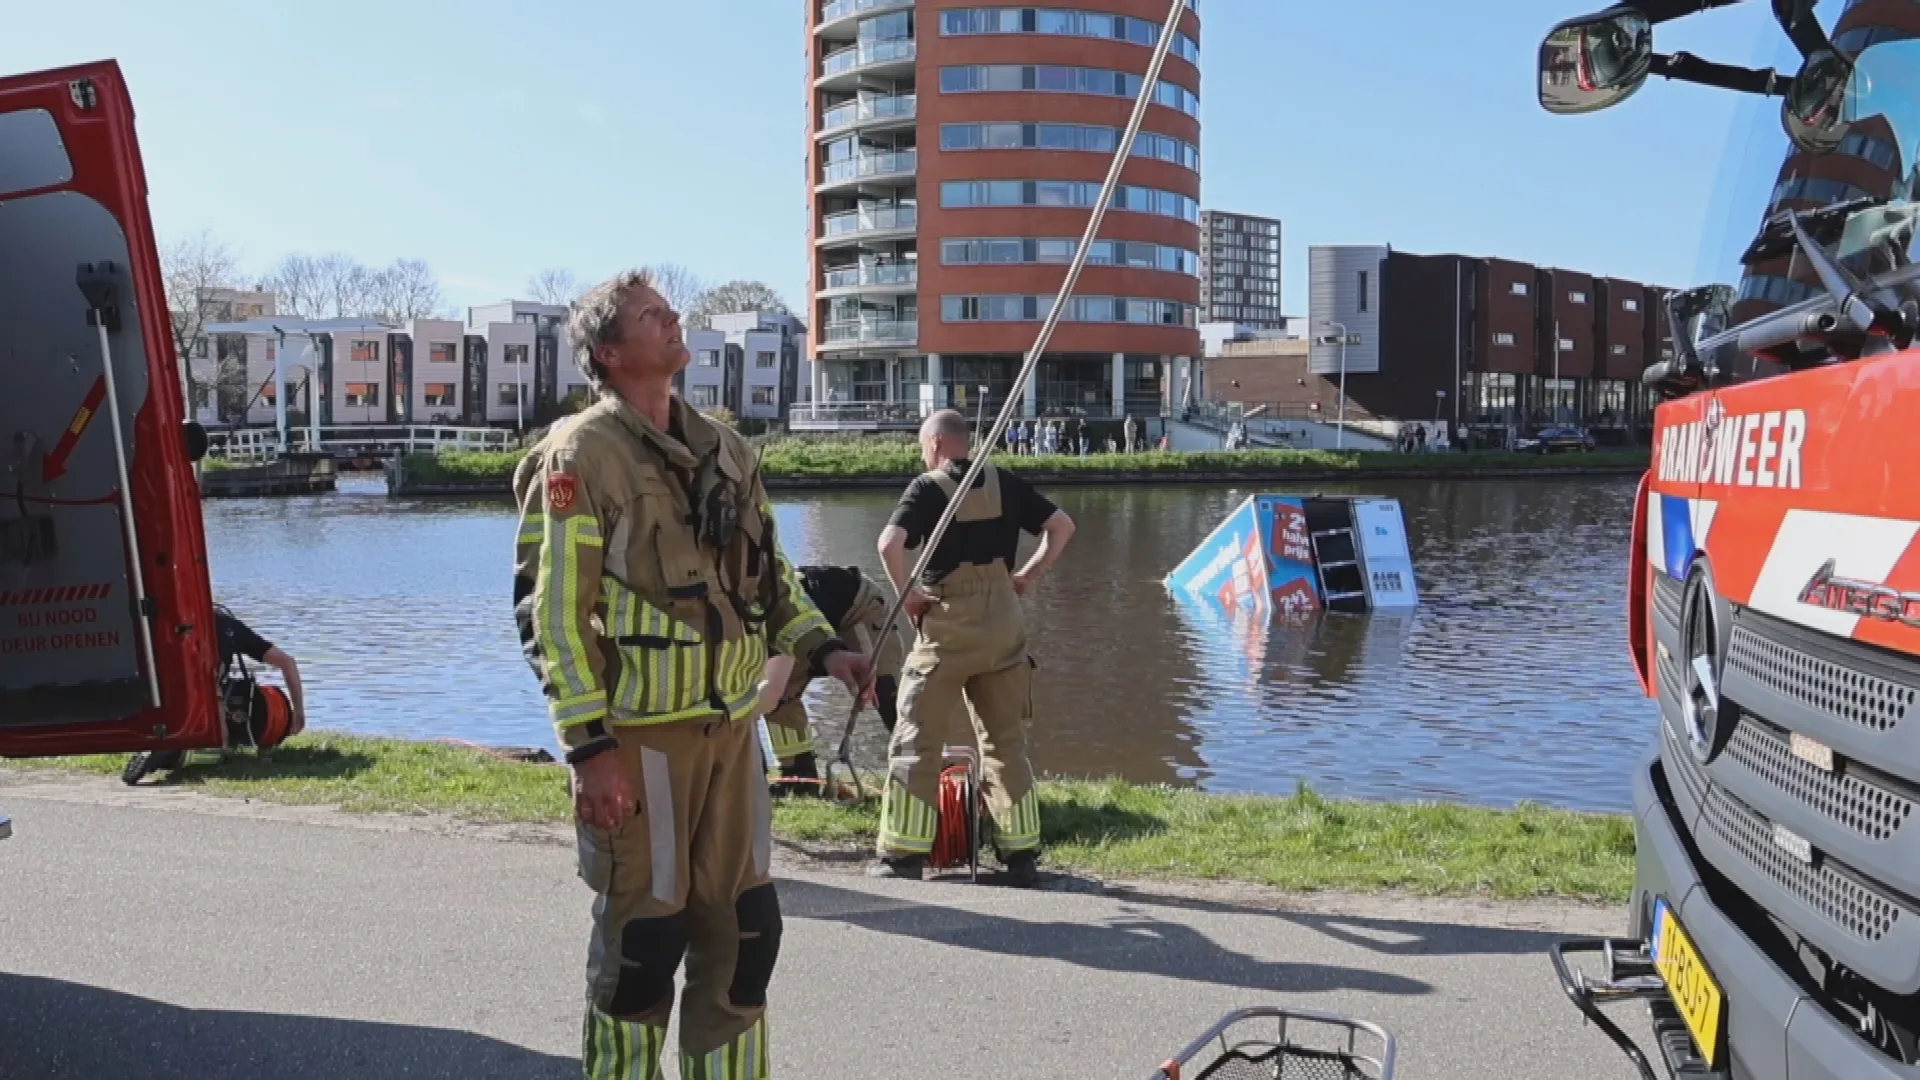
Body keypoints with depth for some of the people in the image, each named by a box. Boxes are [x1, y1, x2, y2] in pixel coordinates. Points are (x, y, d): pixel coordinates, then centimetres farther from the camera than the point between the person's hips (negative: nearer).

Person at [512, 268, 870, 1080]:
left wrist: (821, 647, 4)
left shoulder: (725, 451, 13)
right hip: (639, 736, -6)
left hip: (732, 726, 6)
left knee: (742, 927, 11)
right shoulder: (582, 456, -8)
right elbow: (552, 610, -12)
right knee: (643, 935, 4)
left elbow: (767, 576, 20)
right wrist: (590, 747, -17)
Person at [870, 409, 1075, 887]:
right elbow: (1062, 526, 7)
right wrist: (1029, 574, 9)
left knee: (917, 739, 5)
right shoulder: (1005, 483, 6)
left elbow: (889, 543, -22)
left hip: (947, 622, -4)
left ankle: (904, 852, 7)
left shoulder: (928, 488, -7)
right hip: (1003, 619, 4)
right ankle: (1021, 852, 15)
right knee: (1006, 739, 13)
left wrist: (907, 595, -9)